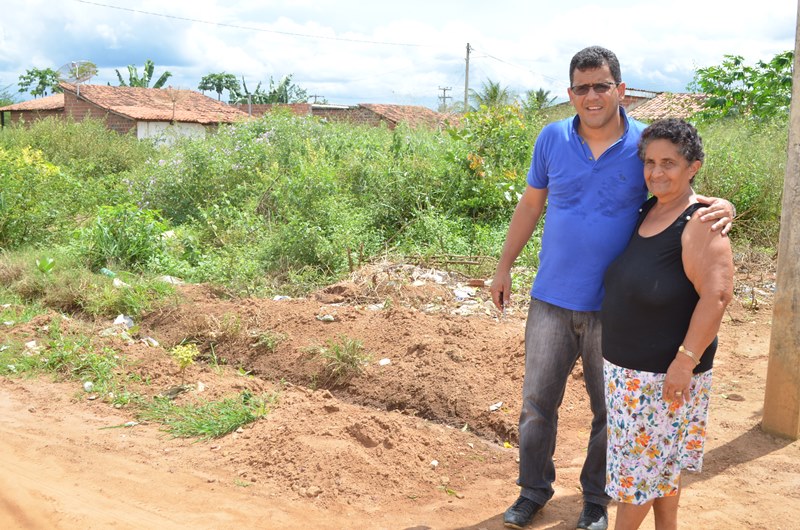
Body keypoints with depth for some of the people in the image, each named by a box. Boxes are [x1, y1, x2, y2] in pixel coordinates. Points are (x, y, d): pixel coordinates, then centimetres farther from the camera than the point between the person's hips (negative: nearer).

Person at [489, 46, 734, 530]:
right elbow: (530, 205, 9)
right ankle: (535, 489, 34)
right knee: (537, 402, 12)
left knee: (609, 412, 14)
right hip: (552, 300, 1)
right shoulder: (552, 139, -2)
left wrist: (720, 207, -21)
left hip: (614, 308, -1)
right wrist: (504, 267, 12)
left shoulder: (646, 144, -7)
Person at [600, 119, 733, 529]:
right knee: (659, 461, 20)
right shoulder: (646, 212, 7)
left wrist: (686, 360, -25)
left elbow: (716, 295, -24)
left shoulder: (698, 225, -18)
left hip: (665, 371, -8)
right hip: (627, 364, 8)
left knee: (639, 461, 6)